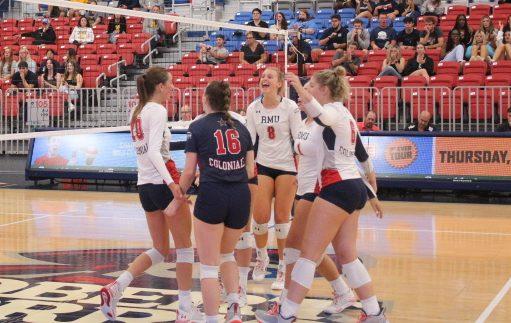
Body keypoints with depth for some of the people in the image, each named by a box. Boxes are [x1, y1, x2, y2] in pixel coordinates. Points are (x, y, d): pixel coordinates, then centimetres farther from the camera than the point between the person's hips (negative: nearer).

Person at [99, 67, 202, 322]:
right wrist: (171, 181, -31)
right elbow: (153, 151, -21)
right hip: (164, 183, -8)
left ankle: (115, 288, 1)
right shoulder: (158, 110, -11)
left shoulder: (137, 112, 14)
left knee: (159, 250, 15)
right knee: (184, 246, 4)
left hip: (145, 185, 8)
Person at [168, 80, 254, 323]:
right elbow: (250, 171, 12)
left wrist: (177, 201, 13)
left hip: (211, 196, -4)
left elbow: (189, 172, 0)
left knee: (209, 266, 4)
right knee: (226, 254, 25)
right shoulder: (241, 127, 13)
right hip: (241, 198, 4)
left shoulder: (198, 127, 2)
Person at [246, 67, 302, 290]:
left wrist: (301, 170, -10)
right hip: (263, 165, 3)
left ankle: (283, 266, 12)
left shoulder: (290, 107, -9)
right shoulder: (253, 108, 0)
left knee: (281, 218, -1)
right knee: (260, 217, -3)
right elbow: (248, 140, 4)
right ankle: (262, 258, 24)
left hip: (286, 166, -2)